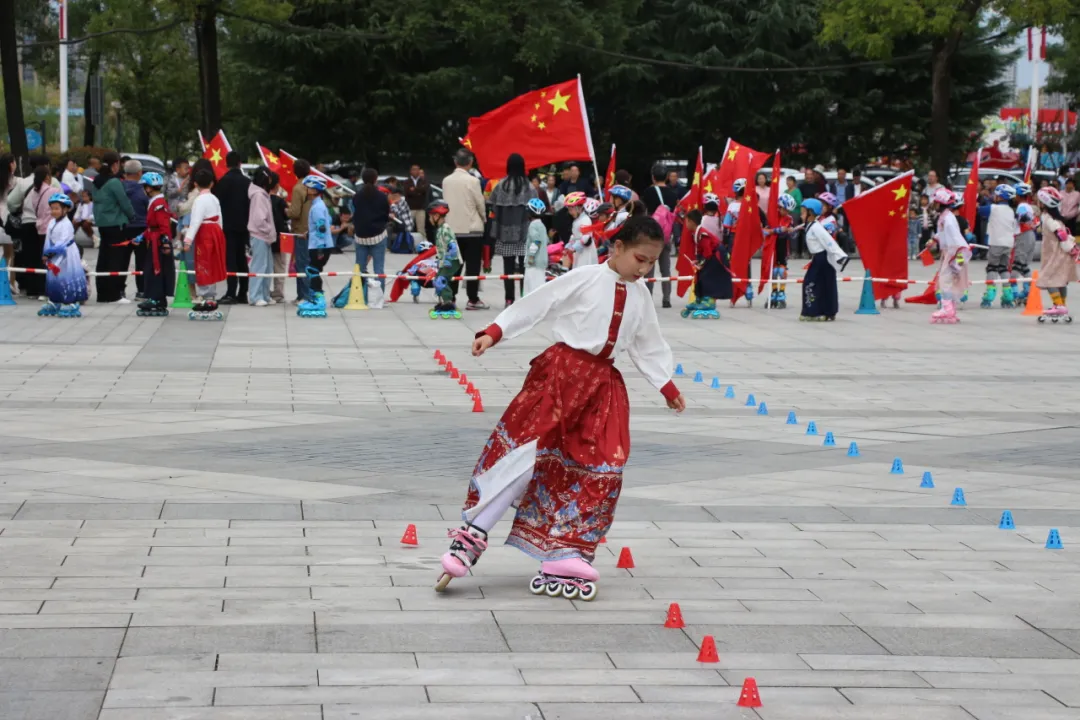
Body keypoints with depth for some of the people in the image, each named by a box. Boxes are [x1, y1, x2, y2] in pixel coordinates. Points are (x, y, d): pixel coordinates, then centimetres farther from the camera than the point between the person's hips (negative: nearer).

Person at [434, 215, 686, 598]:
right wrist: (494, 332, -17)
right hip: (561, 371, -6)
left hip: (604, 384, 6)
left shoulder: (640, 297, 11)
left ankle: (563, 559, 5)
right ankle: (472, 535, -6)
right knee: (523, 451, -13)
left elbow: (649, 345, 22)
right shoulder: (585, 279, -6)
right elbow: (534, 305, -8)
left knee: (599, 470, -1)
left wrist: (668, 388, 21)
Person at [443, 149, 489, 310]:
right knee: (472, 265, 0)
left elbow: (446, 202, 8)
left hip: (452, 228, 4)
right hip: (472, 228, -4)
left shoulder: (446, 181, 2)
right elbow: (480, 203, -4)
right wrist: (483, 218, 14)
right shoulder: (472, 180, -12)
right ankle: (473, 300, 0)